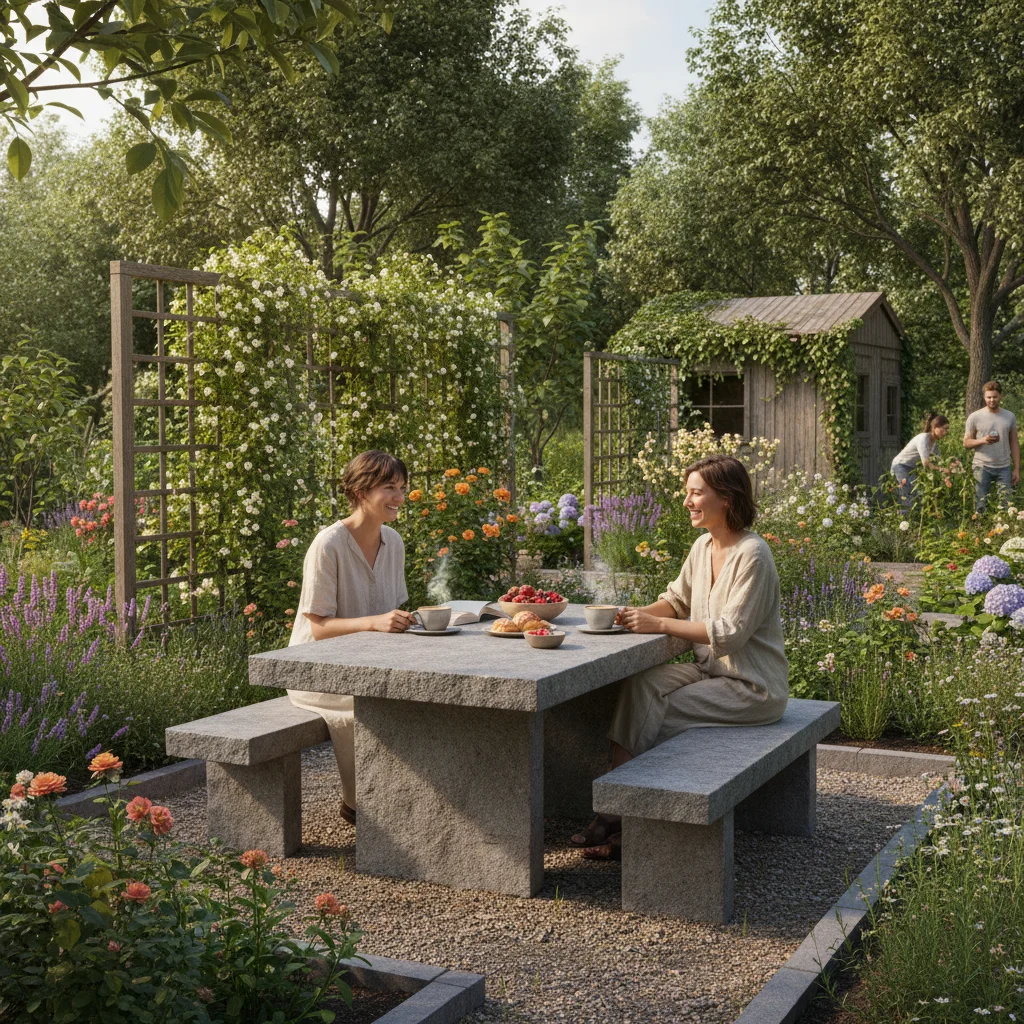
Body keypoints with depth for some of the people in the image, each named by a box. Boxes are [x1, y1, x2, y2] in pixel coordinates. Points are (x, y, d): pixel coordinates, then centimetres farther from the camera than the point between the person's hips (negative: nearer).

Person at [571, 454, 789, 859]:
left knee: (656, 716, -19)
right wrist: (640, 613, -4)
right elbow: (678, 599, 17)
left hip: (752, 687, -8)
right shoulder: (703, 547, 9)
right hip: (712, 671, 8)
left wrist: (658, 624, -22)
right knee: (639, 685, -16)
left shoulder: (752, 556, -18)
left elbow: (731, 632, -23)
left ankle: (623, 820, -6)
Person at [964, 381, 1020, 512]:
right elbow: (966, 442, 0)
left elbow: (1014, 443, 9)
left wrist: (1017, 469, 4)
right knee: (980, 505, 4)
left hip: (1004, 468, 2)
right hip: (982, 467, -2)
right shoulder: (975, 417, -3)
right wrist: (983, 440, -20)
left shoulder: (1010, 417, 5)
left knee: (1007, 504, 0)